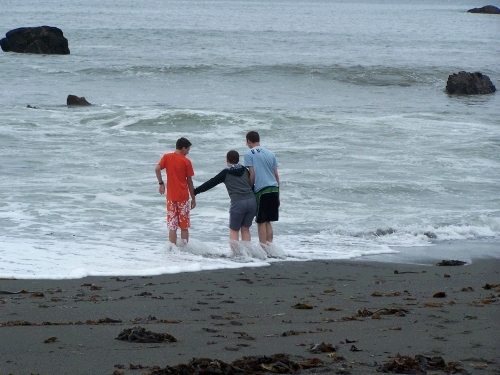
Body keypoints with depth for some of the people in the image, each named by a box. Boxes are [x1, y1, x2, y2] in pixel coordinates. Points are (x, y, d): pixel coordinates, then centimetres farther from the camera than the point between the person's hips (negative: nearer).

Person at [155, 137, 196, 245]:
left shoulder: (167, 157, 3)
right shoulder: (186, 161, -4)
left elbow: (157, 169, -13)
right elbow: (189, 181, -1)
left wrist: (161, 183, 1)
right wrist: (193, 198, 7)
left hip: (171, 196, 2)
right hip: (183, 197, -2)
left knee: (172, 227, 3)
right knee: (184, 226, 7)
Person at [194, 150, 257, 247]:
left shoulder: (226, 173, 8)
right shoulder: (245, 170, 18)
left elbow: (210, 183, 10)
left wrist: (194, 191, 16)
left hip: (238, 203, -4)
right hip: (252, 201, 4)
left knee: (234, 230, 10)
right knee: (245, 229, 16)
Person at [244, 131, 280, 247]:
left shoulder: (249, 154, 1)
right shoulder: (270, 153, 17)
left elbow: (252, 174, -6)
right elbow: (276, 175, 16)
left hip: (261, 190, -5)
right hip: (274, 189, 5)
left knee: (261, 221, 0)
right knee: (268, 221, 13)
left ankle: (263, 247, -2)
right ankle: (270, 246, 10)